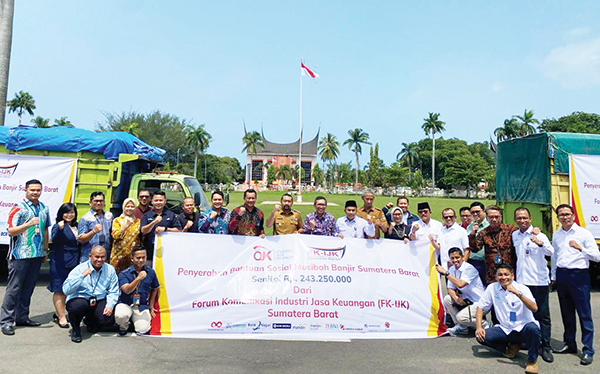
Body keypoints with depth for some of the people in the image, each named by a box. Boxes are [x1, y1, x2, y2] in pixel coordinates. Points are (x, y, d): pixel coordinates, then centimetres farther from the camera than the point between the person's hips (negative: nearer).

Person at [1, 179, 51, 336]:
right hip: (20, 254, -6)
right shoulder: (19, 208, -6)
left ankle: (22, 317, 20)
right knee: (14, 288, -2)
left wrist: (45, 249, 19)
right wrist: (28, 224, -24)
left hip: (37, 255, 6)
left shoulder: (44, 208, 12)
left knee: (28, 288, 11)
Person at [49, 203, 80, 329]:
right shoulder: (58, 226, -9)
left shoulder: (76, 226, 12)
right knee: (59, 290, -1)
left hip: (74, 262, 7)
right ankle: (61, 317, 3)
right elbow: (55, 241, -25)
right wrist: (59, 229, -39)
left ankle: (59, 313, 25)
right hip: (60, 262, -7)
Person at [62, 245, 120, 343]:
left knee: (109, 321, -20)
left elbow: (113, 292, 4)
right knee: (77, 306, -38)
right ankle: (75, 329, -1)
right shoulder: (79, 269, -6)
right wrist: (82, 276, -24)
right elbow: (66, 290, -17)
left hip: (99, 301, 3)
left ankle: (90, 321, 21)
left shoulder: (110, 270, 3)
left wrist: (110, 305, -13)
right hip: (80, 299, -3)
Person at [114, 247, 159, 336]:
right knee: (120, 316, -35)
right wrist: (138, 278, -33)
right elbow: (127, 290, -20)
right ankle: (124, 326, 4)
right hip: (125, 304, -1)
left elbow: (154, 289, 18)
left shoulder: (151, 272, 3)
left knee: (142, 330, -20)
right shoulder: (124, 274, -5)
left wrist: (151, 306, 15)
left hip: (142, 306, 2)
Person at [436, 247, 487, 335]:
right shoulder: (452, 269, 3)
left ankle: (483, 324, 2)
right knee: (447, 299, -12)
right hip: (466, 300, 8)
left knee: (461, 316, -26)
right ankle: (460, 326, 1)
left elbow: (460, 284, -33)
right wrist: (456, 298, -19)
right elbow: (450, 289, 3)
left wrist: (446, 273, -28)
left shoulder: (469, 268, -19)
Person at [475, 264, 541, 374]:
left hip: (523, 328, -3)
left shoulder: (522, 288, -10)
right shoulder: (492, 288, -2)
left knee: (533, 328, -37)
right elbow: (481, 307, 3)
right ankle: (511, 347, 9)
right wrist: (479, 327, -10)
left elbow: (534, 308, -26)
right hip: (504, 330, 3)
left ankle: (532, 360, -10)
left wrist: (518, 293, -38)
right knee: (481, 336, -19)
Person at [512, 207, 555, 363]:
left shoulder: (539, 235, -4)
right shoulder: (514, 235, 10)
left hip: (539, 281, -4)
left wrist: (540, 243, -37)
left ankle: (546, 347, 7)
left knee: (543, 315, 0)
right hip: (521, 280, 4)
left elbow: (550, 252, -19)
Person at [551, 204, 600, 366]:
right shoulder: (556, 235, 13)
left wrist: (580, 249, -18)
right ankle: (569, 344, 24)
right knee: (566, 312, 12)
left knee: (584, 313, -4)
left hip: (579, 275, -5)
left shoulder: (584, 233, -2)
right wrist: (554, 276, 19)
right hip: (561, 275, 5)